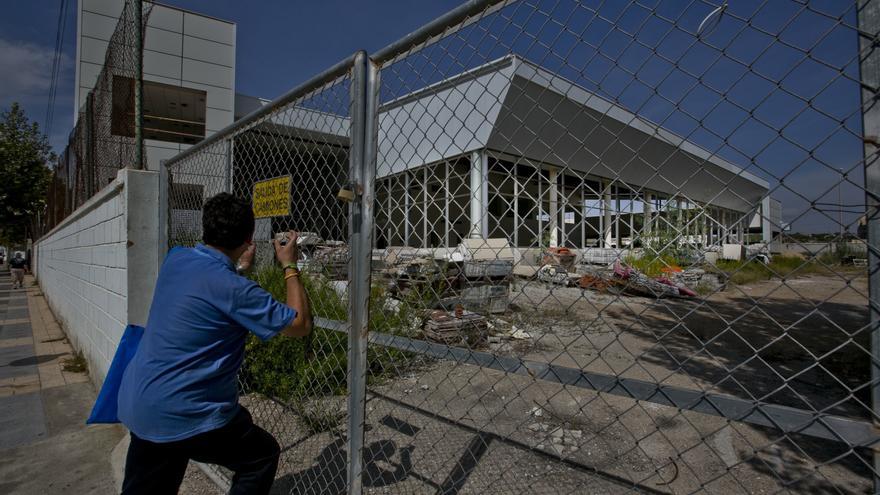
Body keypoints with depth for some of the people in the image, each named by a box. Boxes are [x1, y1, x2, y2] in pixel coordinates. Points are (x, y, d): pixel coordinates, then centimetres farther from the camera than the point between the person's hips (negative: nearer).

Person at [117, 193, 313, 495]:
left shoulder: (175, 259, -1)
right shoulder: (233, 288, -24)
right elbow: (301, 325, -13)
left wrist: (241, 266, 24)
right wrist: (290, 267, -7)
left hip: (136, 405, 8)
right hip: (187, 417, -8)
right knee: (264, 456, 14)